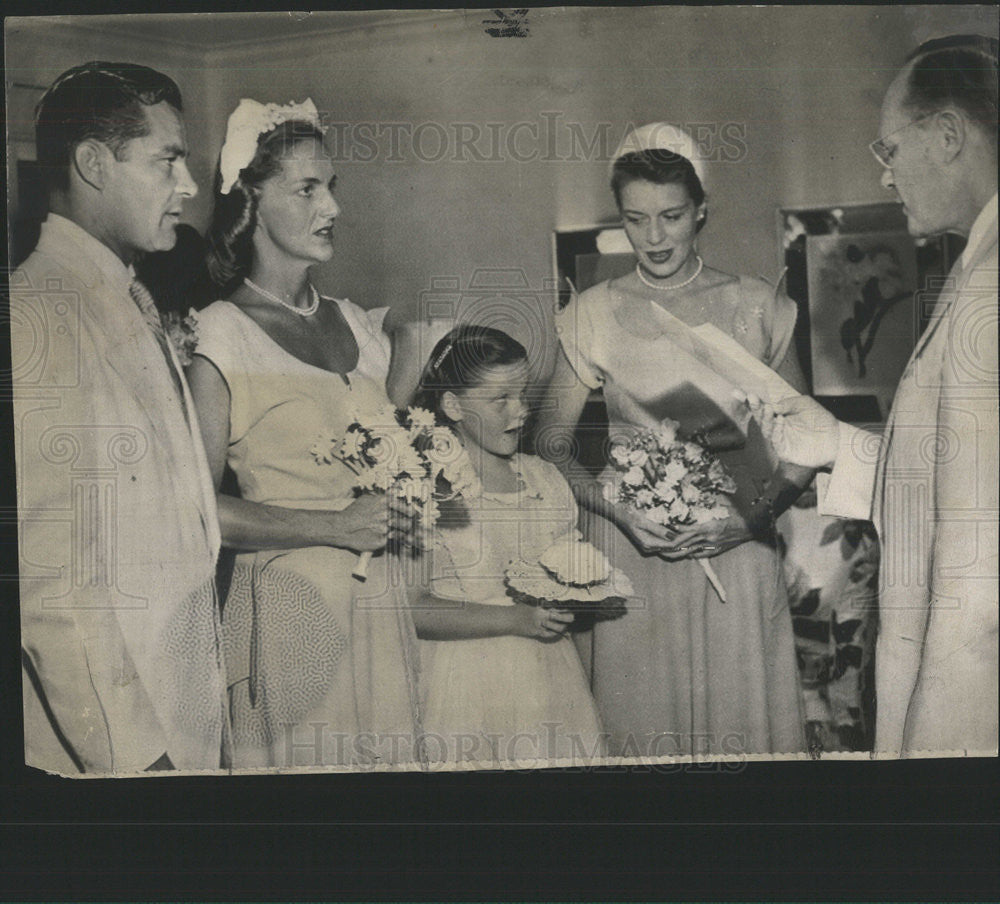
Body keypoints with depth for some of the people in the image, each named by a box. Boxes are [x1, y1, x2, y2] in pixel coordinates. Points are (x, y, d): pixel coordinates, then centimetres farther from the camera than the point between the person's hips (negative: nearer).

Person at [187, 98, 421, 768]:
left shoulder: (357, 324, 11)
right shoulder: (224, 332, -8)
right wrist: (335, 526, -15)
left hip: (377, 600, 6)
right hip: (287, 604, -6)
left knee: (387, 752, 10)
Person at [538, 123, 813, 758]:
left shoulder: (758, 308, 3)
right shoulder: (595, 316, 1)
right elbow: (550, 449, 3)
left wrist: (755, 515, -10)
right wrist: (621, 512, -12)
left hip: (739, 547, 1)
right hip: (634, 552, 0)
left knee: (744, 716, 7)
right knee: (643, 722, 7)